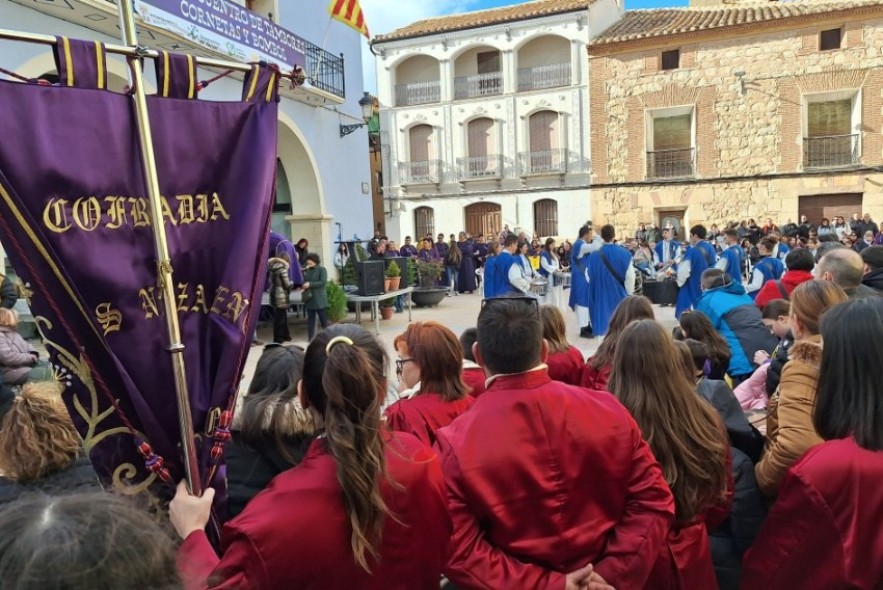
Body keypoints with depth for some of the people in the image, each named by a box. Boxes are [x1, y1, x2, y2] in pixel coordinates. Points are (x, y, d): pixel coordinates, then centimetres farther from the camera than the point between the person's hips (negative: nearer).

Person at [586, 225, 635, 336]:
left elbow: (589, 277, 1)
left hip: (601, 299, 1)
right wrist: (629, 293, 3)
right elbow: (630, 276, -10)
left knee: (603, 327, 7)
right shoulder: (624, 253, -10)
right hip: (620, 296, 0)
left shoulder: (594, 256, -7)